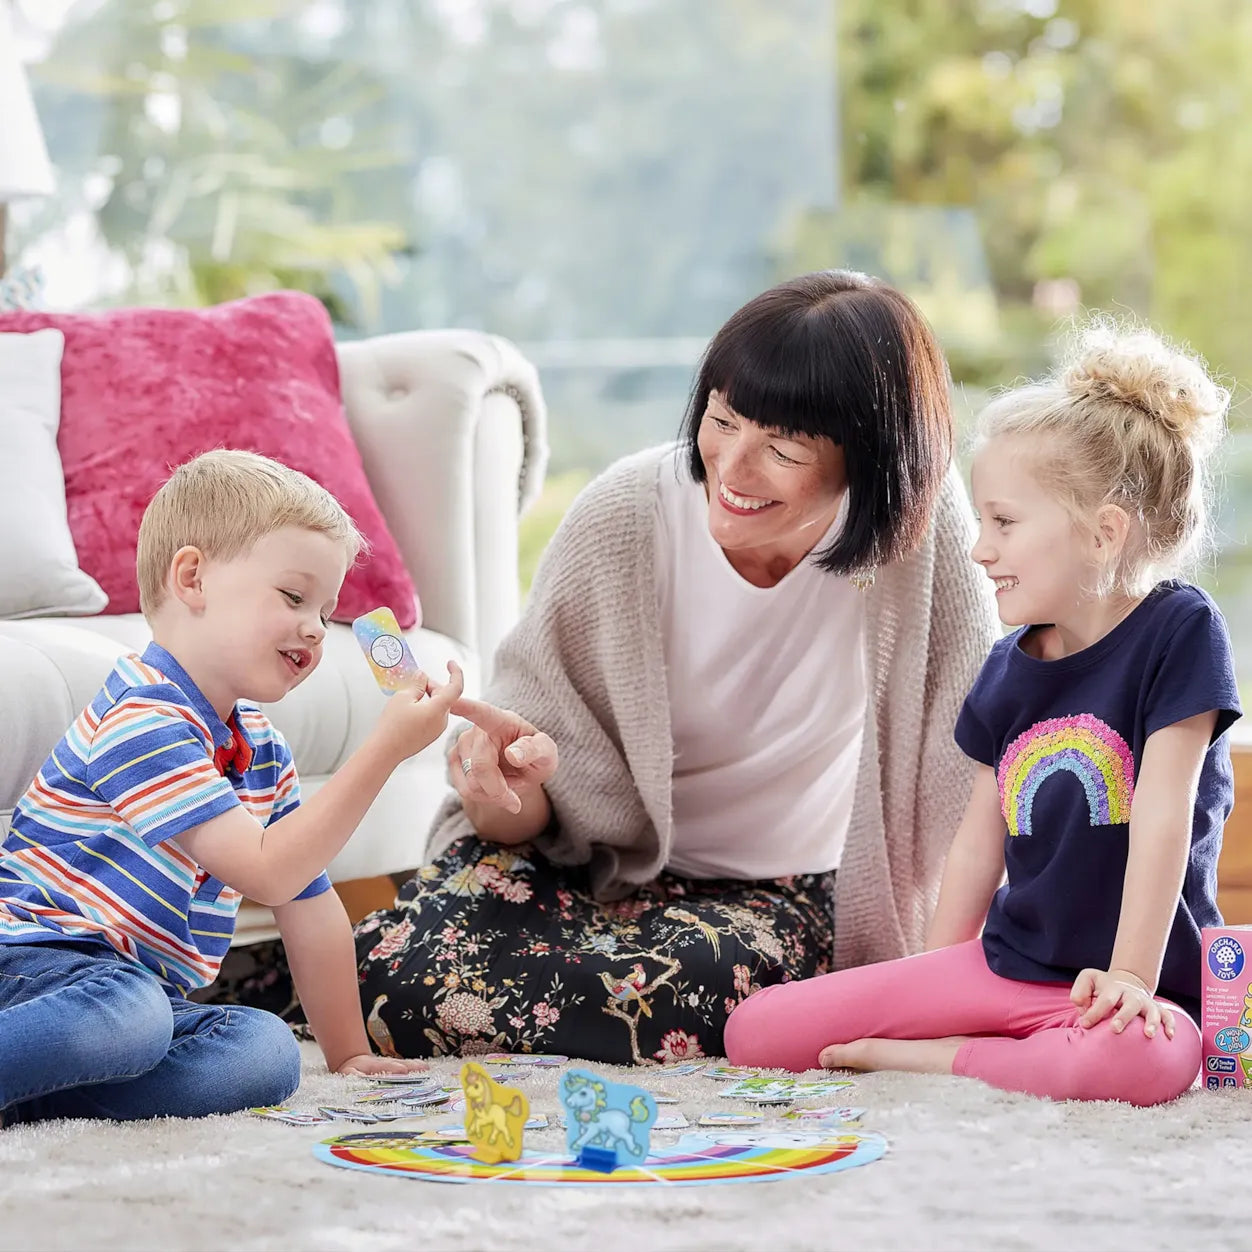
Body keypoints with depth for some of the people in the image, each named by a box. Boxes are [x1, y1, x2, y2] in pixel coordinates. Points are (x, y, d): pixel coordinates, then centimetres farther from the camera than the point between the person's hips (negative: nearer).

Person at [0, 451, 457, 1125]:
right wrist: (385, 748, -24)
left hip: (145, 990, 9)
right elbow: (266, 872, -23)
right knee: (126, 1013, -41)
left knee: (268, 1052, -20)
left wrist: (349, 1054, 21)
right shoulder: (147, 719, -17)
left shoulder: (260, 747, 16)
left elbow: (310, 905, 22)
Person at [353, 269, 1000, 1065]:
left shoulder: (923, 525, -18)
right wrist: (508, 777, -37)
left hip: (779, 890, 0)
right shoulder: (623, 517, -17)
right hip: (595, 856, 0)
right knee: (396, 970, -28)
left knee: (671, 998, -35)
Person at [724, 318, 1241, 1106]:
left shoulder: (1178, 631, -11)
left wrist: (1128, 977, -21)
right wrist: (934, 980, 10)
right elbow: (982, 837, 11)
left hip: (1127, 984, -4)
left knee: (1145, 1061, -43)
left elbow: (1162, 816, -17)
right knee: (753, 1033, -7)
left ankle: (942, 1059, -17)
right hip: (1006, 963, 5)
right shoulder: (1009, 670, 6)